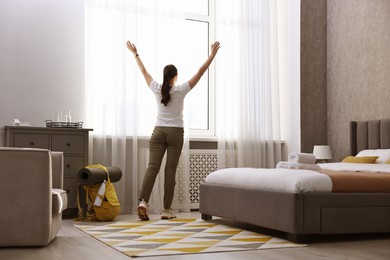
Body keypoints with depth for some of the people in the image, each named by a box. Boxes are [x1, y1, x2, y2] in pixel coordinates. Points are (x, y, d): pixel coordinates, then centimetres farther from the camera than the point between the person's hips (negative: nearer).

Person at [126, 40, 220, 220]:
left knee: (152, 167, -3)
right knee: (170, 170, 0)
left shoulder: (157, 89, 0)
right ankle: (167, 209, 3)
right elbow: (200, 72, -5)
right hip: (175, 133, -2)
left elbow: (144, 71, 13)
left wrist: (135, 54, 26)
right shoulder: (181, 90, -7)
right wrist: (212, 55, 0)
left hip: (158, 132, 2)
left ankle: (143, 202, -21)